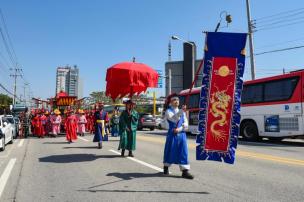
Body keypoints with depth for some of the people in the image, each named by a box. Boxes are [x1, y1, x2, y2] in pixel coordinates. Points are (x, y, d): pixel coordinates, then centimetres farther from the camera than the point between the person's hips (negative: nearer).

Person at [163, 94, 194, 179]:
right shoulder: (168, 111, -2)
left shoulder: (182, 112, 13)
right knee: (170, 151, 8)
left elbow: (186, 124, 6)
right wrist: (181, 111, -35)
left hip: (181, 134, 4)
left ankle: (185, 171, 2)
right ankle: (166, 167, 30)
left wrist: (179, 129, -11)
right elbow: (174, 119, -23)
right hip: (172, 134, -4)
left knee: (183, 152, -1)